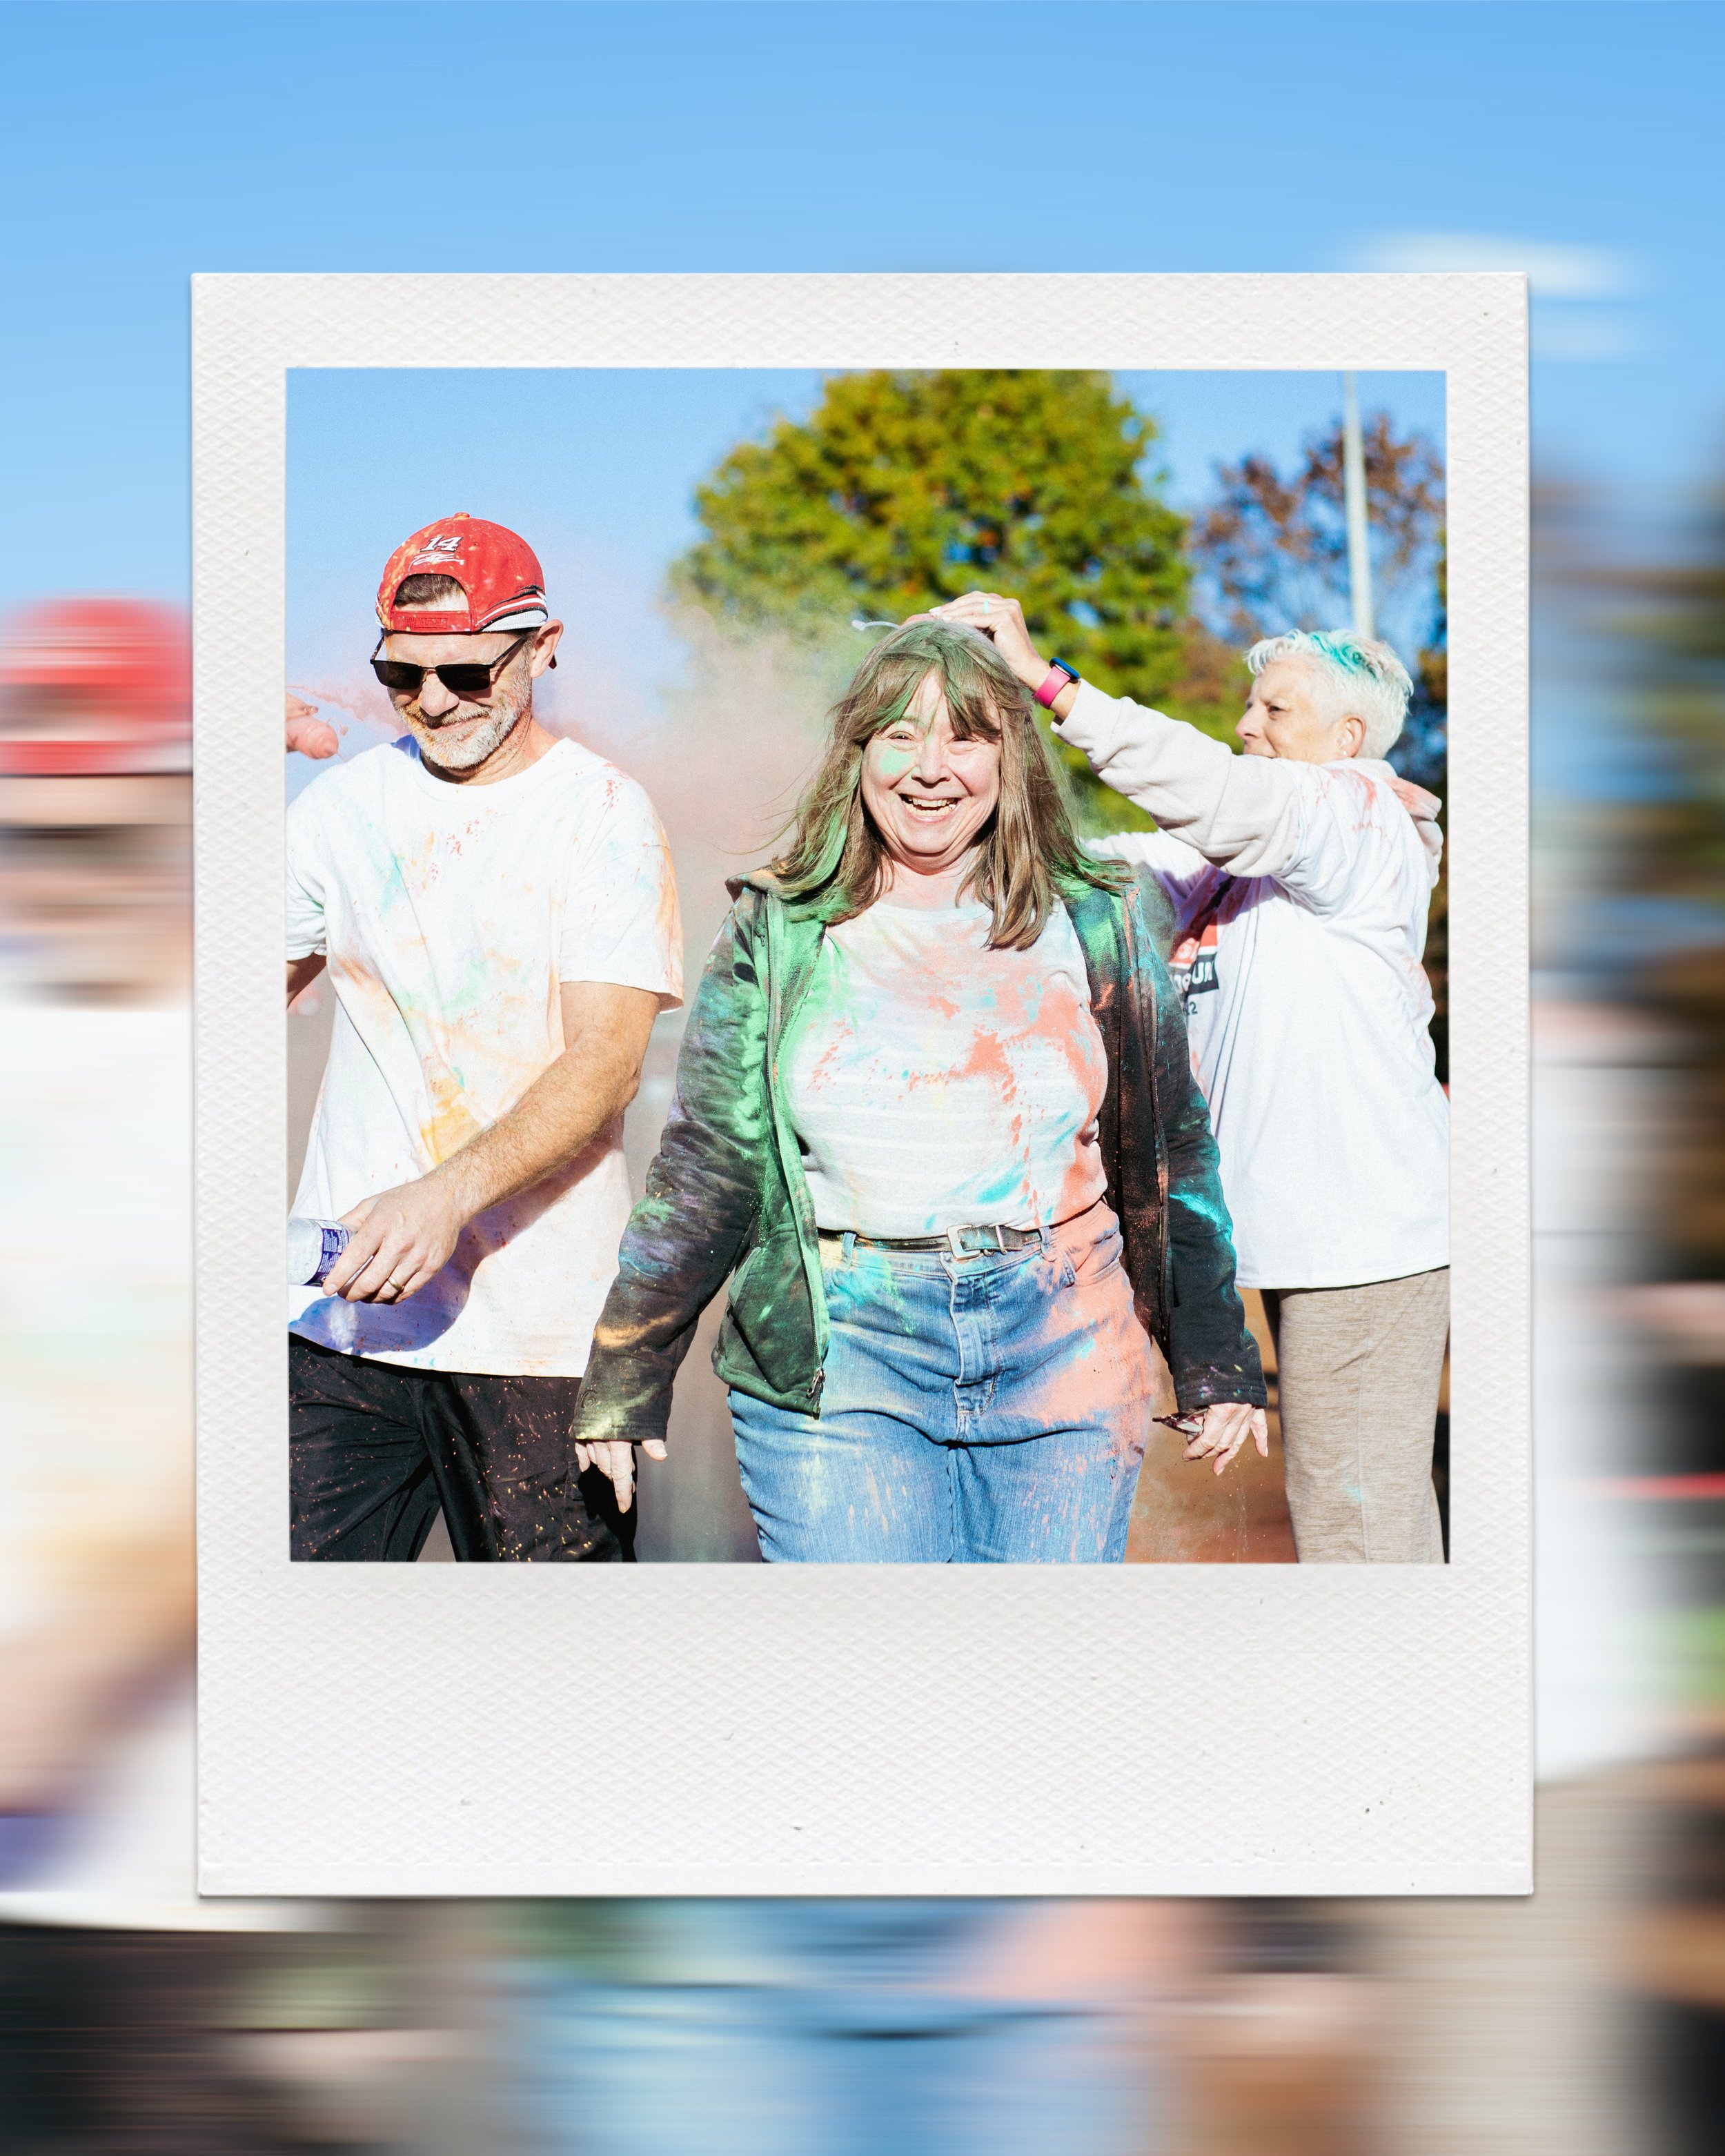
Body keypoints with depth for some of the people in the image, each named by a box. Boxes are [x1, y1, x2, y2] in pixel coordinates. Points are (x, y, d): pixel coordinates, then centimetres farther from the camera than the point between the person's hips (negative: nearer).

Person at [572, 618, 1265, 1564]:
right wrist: (623, 1386, 3)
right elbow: (703, 1169, 5)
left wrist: (1217, 1368, 11)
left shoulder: (1096, 925, 7)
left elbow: (1170, 1157, 11)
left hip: (1061, 1365, 1)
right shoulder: (779, 934, 4)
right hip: (836, 1364, -1)